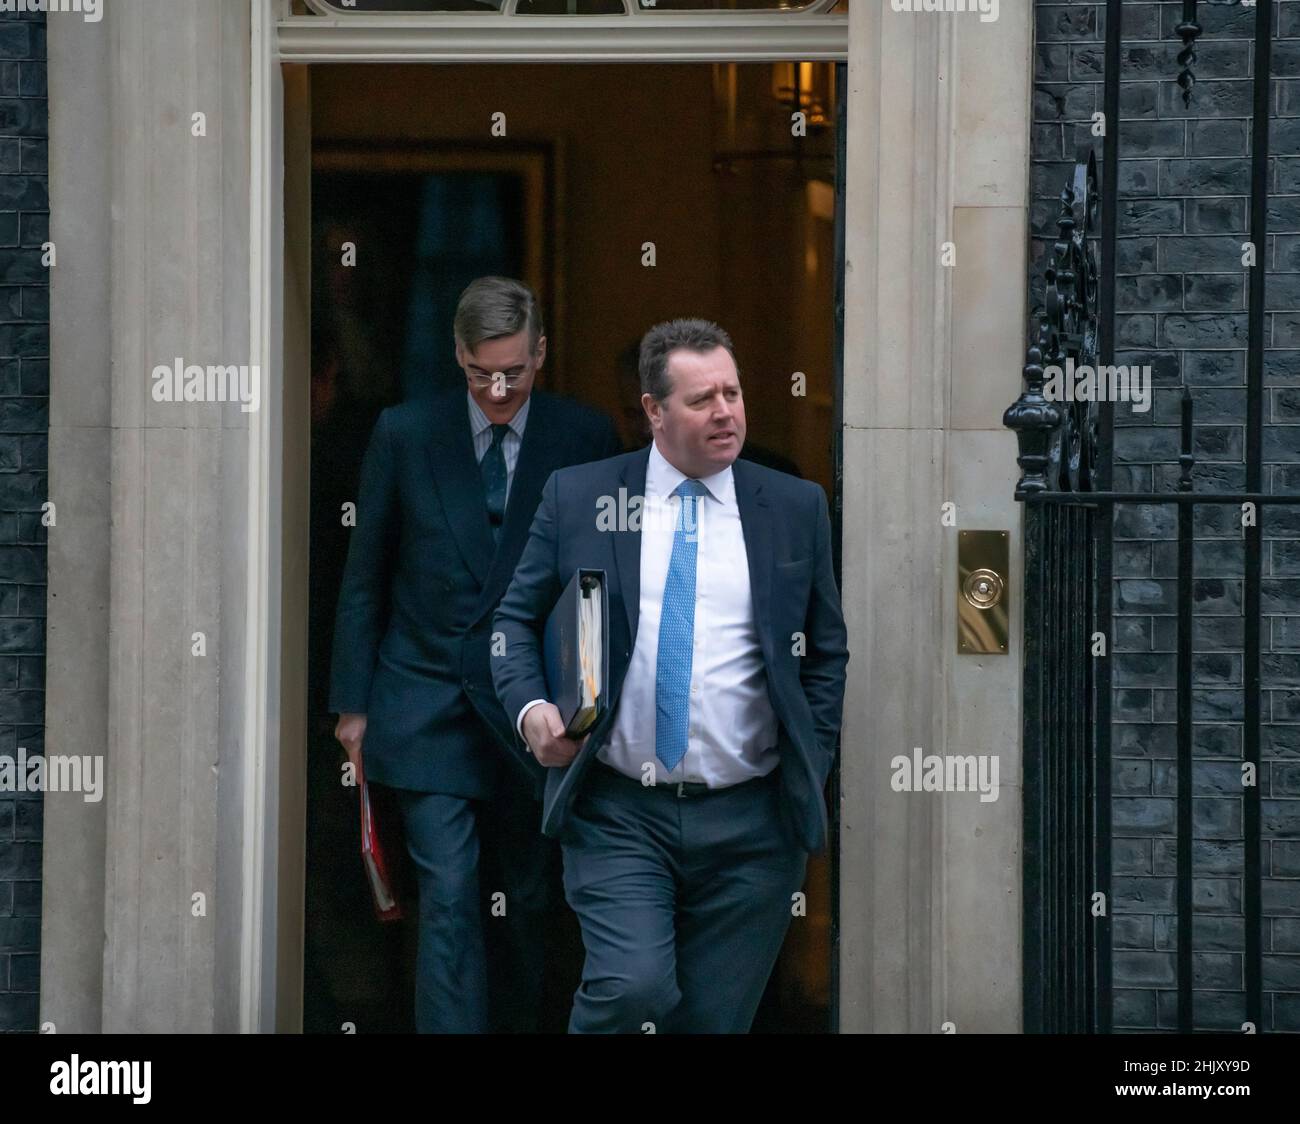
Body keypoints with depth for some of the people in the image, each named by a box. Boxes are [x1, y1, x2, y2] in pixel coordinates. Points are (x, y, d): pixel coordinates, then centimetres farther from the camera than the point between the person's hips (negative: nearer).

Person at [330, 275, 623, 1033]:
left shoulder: (587, 439, -1)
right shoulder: (405, 434, -1)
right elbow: (365, 578, 5)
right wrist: (352, 701, 4)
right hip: (428, 707, -1)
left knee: (529, 904, 10)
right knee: (449, 902, -9)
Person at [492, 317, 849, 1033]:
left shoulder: (795, 508, 7)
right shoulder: (576, 497, 4)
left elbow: (827, 650, 14)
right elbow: (517, 619, 10)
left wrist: (808, 770, 5)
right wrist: (530, 707, -8)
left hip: (750, 821, 2)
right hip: (618, 813, -2)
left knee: (715, 1018, 4)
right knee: (632, 987, -22)